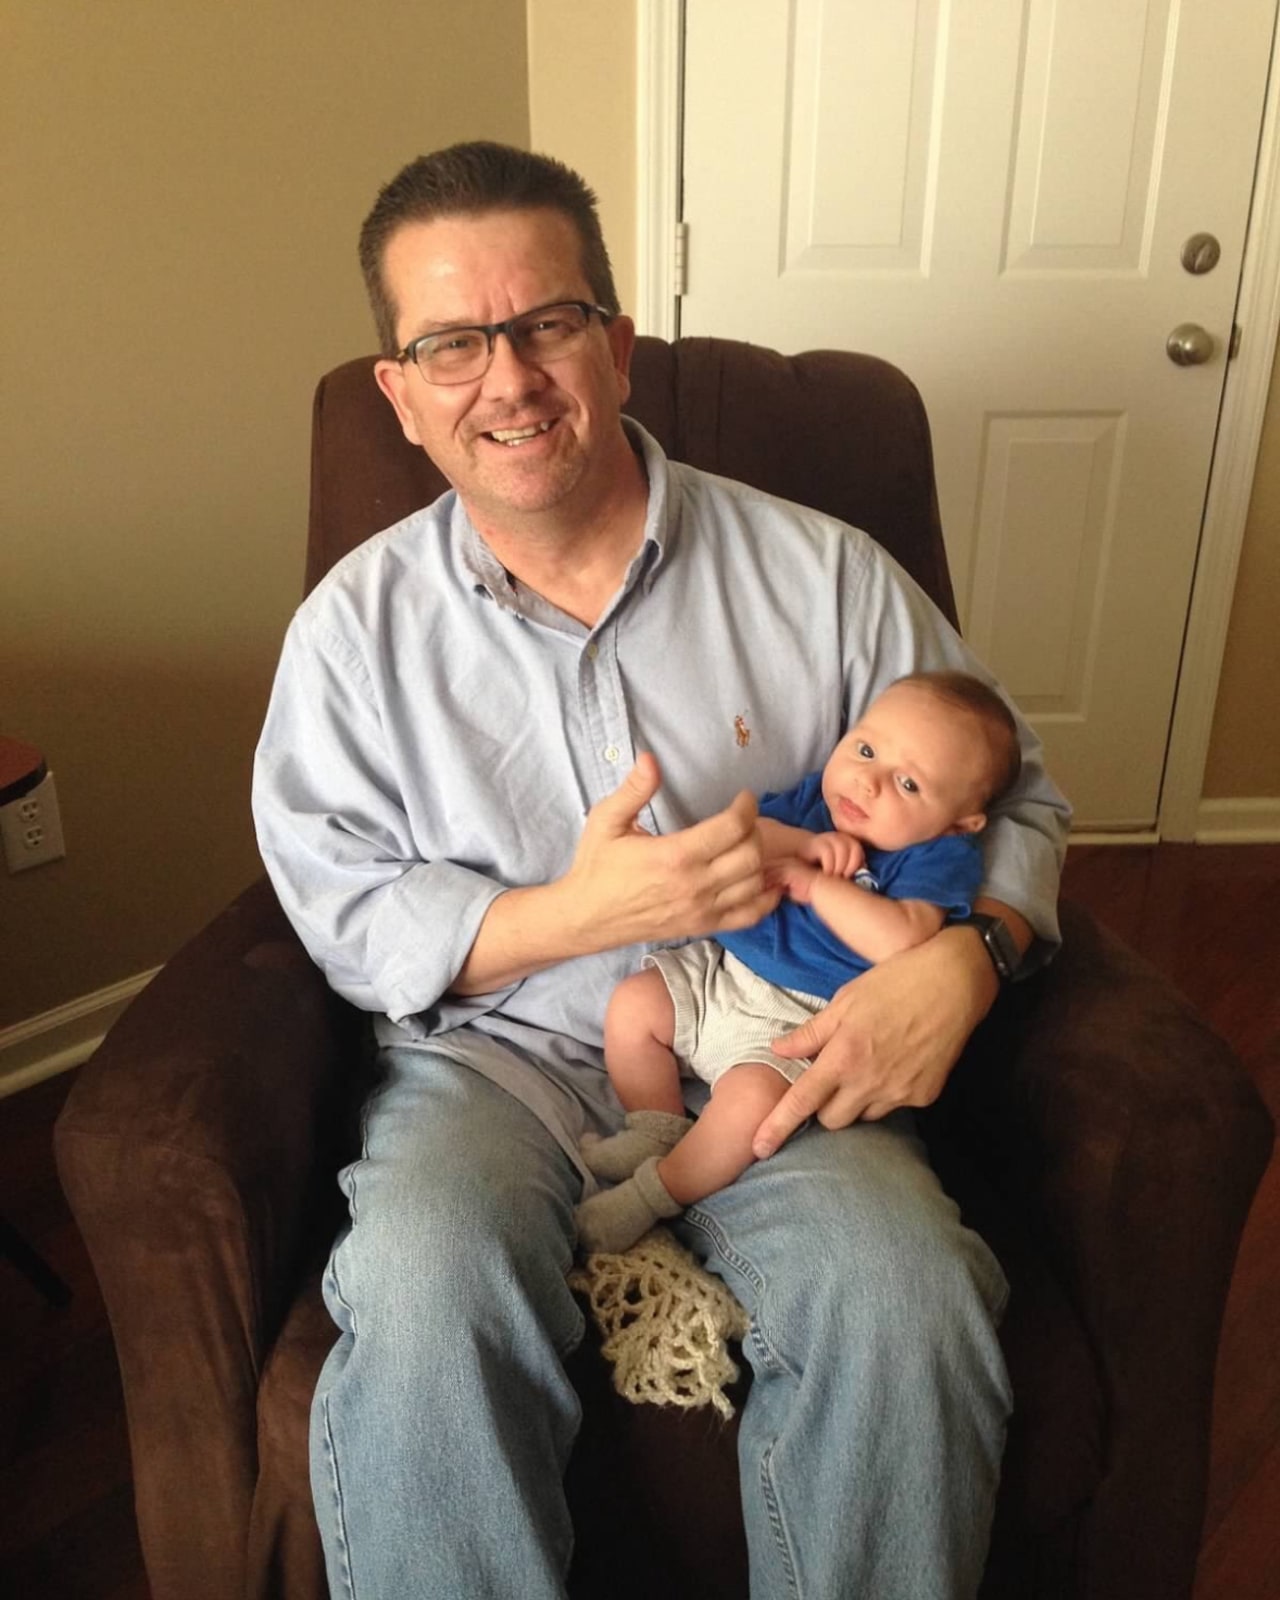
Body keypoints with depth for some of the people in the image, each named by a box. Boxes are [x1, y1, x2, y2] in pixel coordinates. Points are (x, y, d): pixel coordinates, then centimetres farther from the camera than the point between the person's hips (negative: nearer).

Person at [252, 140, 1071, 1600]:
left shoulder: (819, 573, 1)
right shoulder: (355, 625, 2)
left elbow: (1009, 792, 8)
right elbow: (342, 915, 1)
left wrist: (963, 959, -14)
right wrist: (572, 916, -16)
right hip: (495, 1049, 0)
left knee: (906, 1295, -28)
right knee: (420, 1291, -32)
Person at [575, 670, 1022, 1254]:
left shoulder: (941, 857, -12)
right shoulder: (815, 795, 6)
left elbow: (901, 940, -27)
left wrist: (811, 881, -21)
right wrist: (804, 842, -17)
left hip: (798, 1017, -7)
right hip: (721, 967, 7)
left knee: (752, 1096, -29)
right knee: (631, 1006, -3)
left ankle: (654, 1195, -7)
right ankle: (658, 1131, 14)